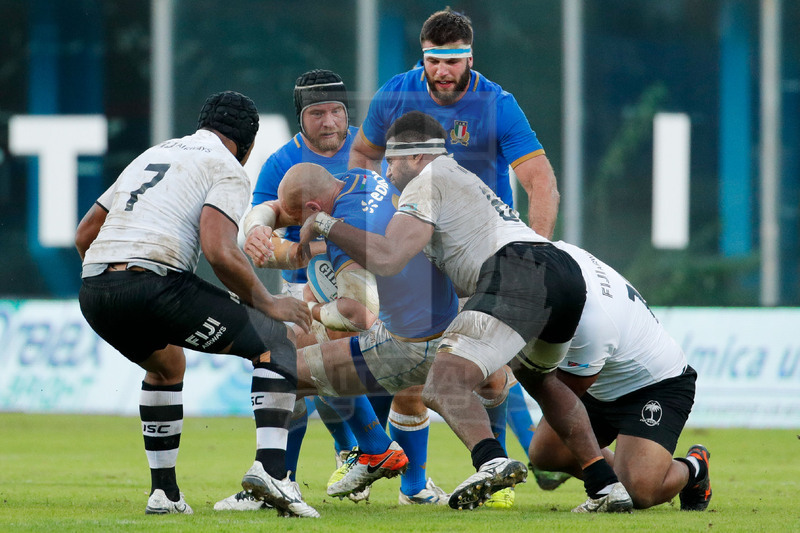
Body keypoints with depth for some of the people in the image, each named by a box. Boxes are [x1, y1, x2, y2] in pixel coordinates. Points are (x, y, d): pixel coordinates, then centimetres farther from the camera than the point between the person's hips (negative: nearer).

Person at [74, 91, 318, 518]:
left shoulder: (153, 155, 30)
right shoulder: (228, 169, 7)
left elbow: (85, 233, 30)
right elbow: (219, 251, -10)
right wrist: (267, 304, 2)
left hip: (92, 290, 7)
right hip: (154, 281, -7)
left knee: (165, 367, 36)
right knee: (277, 343, 6)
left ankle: (163, 491, 29)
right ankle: (270, 467, -12)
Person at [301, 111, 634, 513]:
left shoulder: (426, 183, 9)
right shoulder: (462, 177, 36)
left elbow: (387, 260, -4)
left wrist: (325, 225, 6)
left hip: (517, 275, -9)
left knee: (443, 385, -14)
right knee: (537, 378, 33)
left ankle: (491, 460, -41)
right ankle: (606, 484, 22)